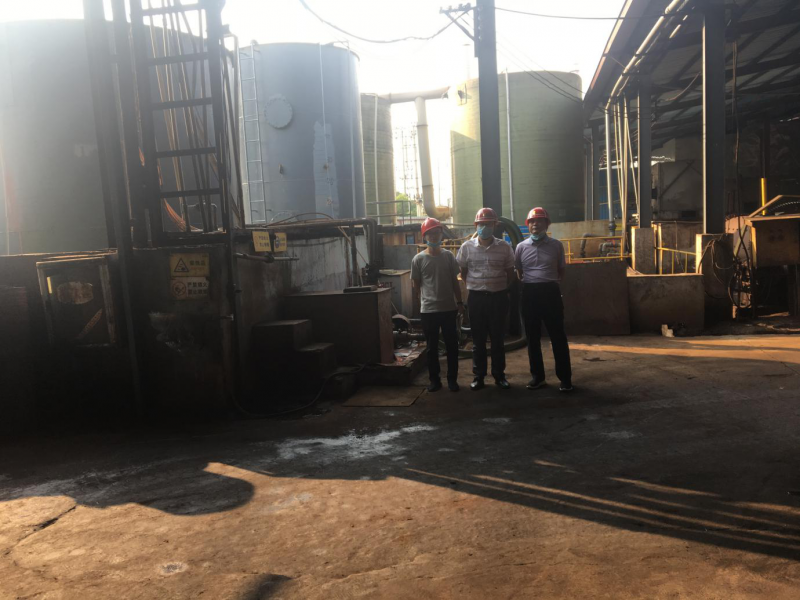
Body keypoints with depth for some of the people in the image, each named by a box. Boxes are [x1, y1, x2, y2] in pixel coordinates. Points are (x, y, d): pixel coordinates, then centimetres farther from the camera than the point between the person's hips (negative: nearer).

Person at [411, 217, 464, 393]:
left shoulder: (449, 256, 3)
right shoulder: (418, 259, -4)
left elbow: (454, 281, 8)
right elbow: (416, 284, 5)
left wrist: (459, 302, 5)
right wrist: (427, 297, 10)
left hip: (449, 308, 2)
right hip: (428, 310, -1)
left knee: (452, 346, 6)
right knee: (432, 347, 7)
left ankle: (452, 379, 18)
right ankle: (435, 379, 19)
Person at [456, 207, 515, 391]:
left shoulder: (504, 247, -1)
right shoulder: (466, 247, -1)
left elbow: (510, 273, 8)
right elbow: (463, 272, 9)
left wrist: (501, 287, 6)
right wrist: (474, 286, 7)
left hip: (498, 296, 0)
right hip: (476, 297, 0)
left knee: (498, 338, 7)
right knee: (478, 339, 7)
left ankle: (499, 374, 18)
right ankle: (478, 376, 15)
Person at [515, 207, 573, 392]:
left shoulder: (556, 245, 3)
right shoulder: (521, 247, 6)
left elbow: (561, 270, 13)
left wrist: (551, 283, 7)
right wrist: (529, 284, 10)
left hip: (551, 291, -2)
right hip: (530, 293, 2)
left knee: (558, 335, 0)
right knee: (532, 336, 8)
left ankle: (565, 377, 8)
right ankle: (537, 376, 19)